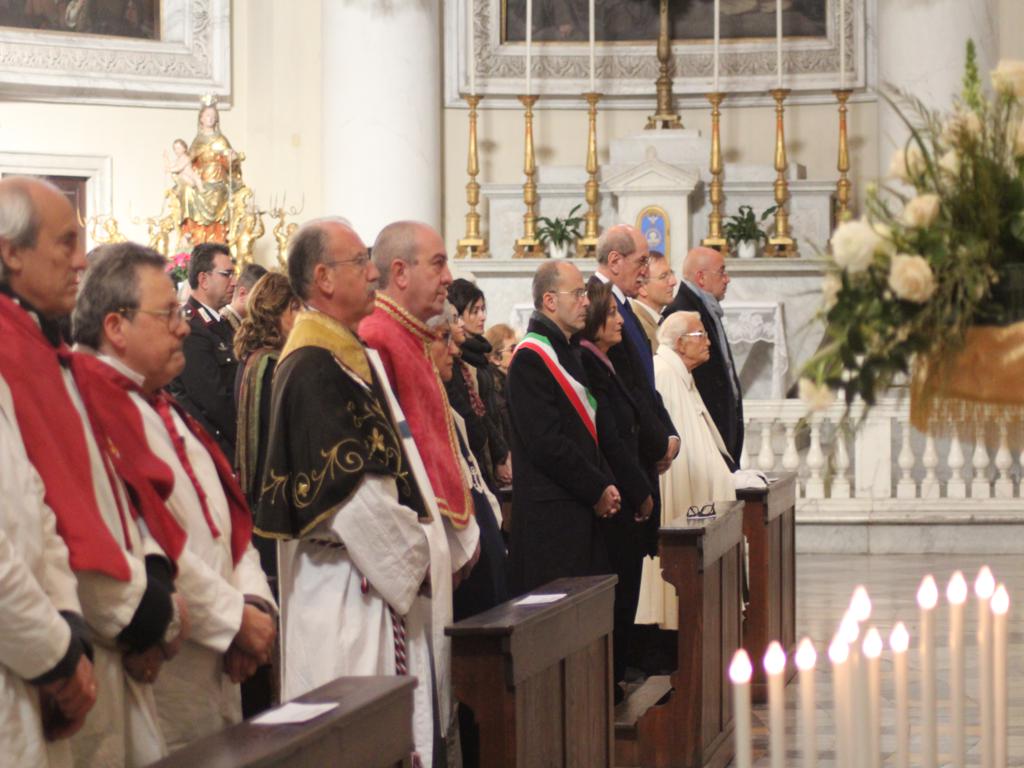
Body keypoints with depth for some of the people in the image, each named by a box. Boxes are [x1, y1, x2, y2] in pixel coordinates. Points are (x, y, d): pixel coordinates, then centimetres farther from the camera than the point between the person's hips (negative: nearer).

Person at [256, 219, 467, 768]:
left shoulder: (352, 354, 15)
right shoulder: (313, 368, -17)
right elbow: (347, 489, -21)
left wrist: (418, 545, 11)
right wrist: (412, 555, -12)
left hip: (387, 576, 10)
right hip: (347, 592, -10)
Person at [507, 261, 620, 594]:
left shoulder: (568, 352, 18)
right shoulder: (531, 358, -13)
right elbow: (546, 443, -19)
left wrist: (606, 484, 6)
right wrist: (598, 490, -12)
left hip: (583, 508, 9)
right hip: (550, 514, -9)